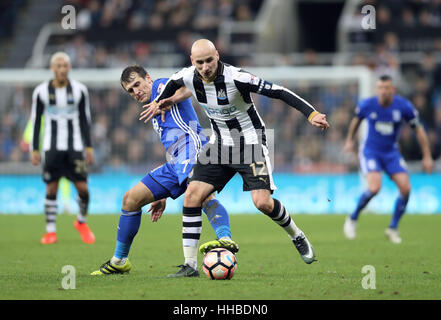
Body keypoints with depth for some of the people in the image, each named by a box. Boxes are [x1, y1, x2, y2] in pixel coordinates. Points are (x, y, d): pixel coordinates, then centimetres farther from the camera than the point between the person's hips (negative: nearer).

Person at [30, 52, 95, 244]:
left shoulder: (79, 90, 2)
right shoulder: (41, 91, 0)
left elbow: (85, 120, 9)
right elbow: (36, 121, 5)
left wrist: (89, 147, 6)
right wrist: (34, 149, 2)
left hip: (75, 147, 1)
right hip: (51, 147, -1)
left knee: (83, 187, -4)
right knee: (51, 188, -3)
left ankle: (82, 221, 22)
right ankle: (50, 231, 6)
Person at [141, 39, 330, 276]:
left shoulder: (236, 78, -26)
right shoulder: (188, 77, -9)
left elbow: (278, 92, -25)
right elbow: (173, 82, 18)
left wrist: (312, 114, -31)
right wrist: (159, 102, 28)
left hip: (250, 143, -5)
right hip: (220, 144, 5)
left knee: (262, 202, -18)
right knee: (192, 196, -10)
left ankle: (297, 236, 13)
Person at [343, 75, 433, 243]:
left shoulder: (404, 106, -13)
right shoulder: (367, 105, -14)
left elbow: (419, 130, -1)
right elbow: (356, 120, 11)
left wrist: (427, 156, -1)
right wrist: (349, 140, 22)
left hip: (391, 152, 3)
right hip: (370, 151, -2)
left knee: (405, 188, -13)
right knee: (374, 188, -24)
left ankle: (393, 228, 6)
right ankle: (352, 219, 0)